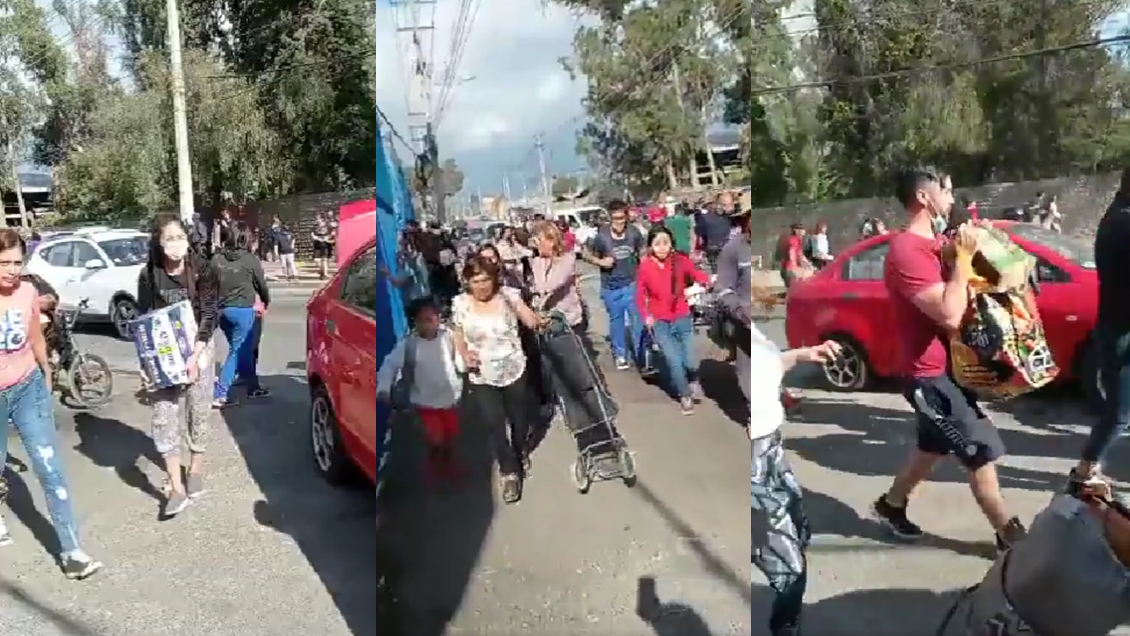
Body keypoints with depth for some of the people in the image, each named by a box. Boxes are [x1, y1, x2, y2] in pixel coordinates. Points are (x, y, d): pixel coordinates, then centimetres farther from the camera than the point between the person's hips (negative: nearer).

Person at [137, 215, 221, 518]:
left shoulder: (202, 270, -9)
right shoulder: (149, 275, -5)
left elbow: (210, 314, -11)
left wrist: (194, 354, -19)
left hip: (199, 348, -1)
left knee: (198, 412, 8)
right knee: (163, 416, -7)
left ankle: (195, 469, 30)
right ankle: (176, 487, -3)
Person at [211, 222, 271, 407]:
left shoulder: (216, 259, 3)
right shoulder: (250, 259, -9)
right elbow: (262, 284, 1)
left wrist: (218, 304, 17)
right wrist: (266, 302, 20)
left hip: (223, 310, 6)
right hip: (243, 310, -6)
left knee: (243, 350, 17)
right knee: (237, 352, 0)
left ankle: (253, 387, 27)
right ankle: (219, 395, -4)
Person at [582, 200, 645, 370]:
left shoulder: (634, 232, -12)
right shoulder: (601, 236, -16)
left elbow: (643, 252, 4)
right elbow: (585, 253, -2)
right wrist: (600, 262, -17)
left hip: (631, 284, 0)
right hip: (610, 287, 0)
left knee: (638, 320, 1)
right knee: (616, 320, 14)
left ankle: (641, 355, 12)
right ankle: (620, 355, 30)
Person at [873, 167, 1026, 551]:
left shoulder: (934, 243, 9)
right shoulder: (907, 251, -23)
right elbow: (950, 315, -30)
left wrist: (961, 255, 0)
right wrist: (963, 259, -21)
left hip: (945, 368, 10)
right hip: (932, 374, -10)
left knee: (934, 445, 21)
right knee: (982, 451, -1)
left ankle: (891, 504, 37)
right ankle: (1010, 536, 12)